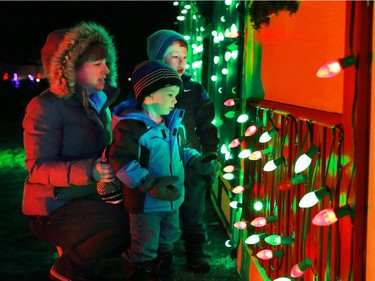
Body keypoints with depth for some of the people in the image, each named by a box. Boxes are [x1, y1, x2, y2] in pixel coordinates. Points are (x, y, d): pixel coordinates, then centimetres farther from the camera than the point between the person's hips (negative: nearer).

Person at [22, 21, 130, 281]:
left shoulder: (99, 103, 12)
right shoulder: (46, 107, -15)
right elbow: (38, 167, -22)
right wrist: (90, 171, -37)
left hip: (87, 200, 9)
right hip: (53, 211, -9)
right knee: (122, 219, -29)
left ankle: (79, 257, 17)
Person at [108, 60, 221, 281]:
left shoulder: (174, 123, 6)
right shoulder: (130, 126, -22)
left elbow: (181, 151, 20)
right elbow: (122, 163, -26)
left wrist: (199, 162, 2)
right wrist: (149, 184, -32)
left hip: (172, 199, 8)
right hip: (146, 202, -8)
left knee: (166, 246, 26)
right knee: (143, 253, 4)